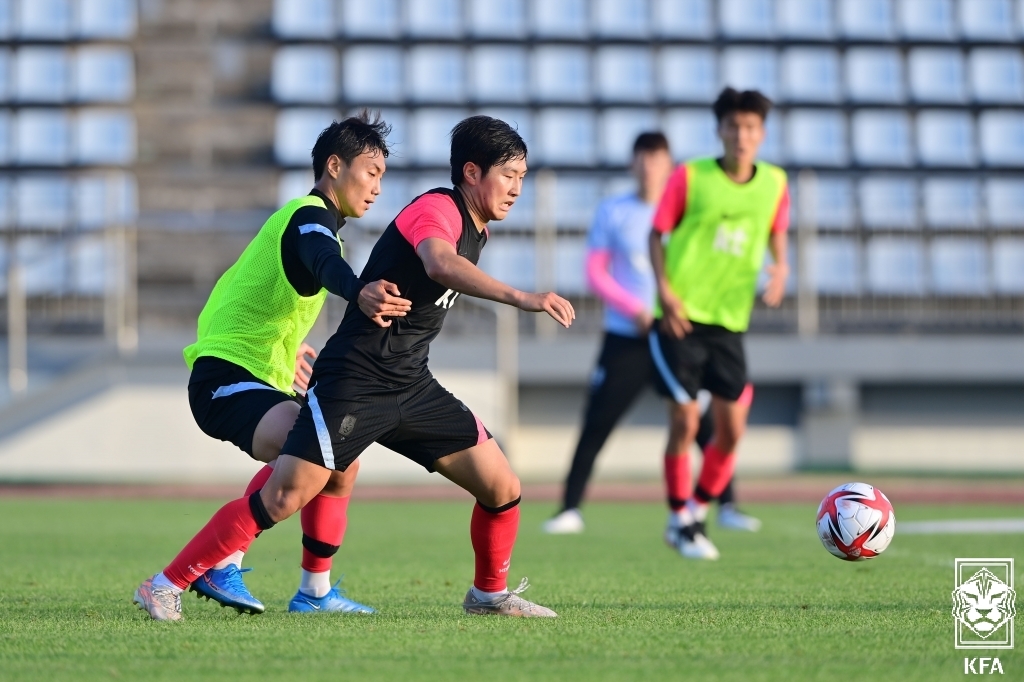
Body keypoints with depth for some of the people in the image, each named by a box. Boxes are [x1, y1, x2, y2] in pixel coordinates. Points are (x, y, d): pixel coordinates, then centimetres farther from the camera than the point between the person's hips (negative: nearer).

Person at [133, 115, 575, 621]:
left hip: (412, 388, 8)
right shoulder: (436, 209, -15)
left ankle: (489, 593, 26)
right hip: (353, 383, -8)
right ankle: (165, 586, -5)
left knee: (503, 489, 3)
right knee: (284, 497, -14)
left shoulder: (476, 229, 14)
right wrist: (521, 298, -48)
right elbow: (440, 263, -39)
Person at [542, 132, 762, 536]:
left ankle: (727, 506, 9)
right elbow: (596, 272, 1)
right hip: (625, 337, -1)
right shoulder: (613, 212, 3)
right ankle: (570, 509, 3)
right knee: (595, 428, -4)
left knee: (707, 424, -3)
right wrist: (635, 309, -12)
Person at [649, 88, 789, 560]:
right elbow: (657, 234, 1)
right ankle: (680, 521, 10)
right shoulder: (690, 177, -6)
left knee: (731, 429, 0)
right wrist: (664, 290, -13)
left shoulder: (774, 184, 4)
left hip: (730, 321, 4)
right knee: (685, 422, -6)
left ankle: (698, 512, 21)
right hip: (681, 318, -4)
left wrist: (780, 269, -5)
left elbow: (776, 238, 17)